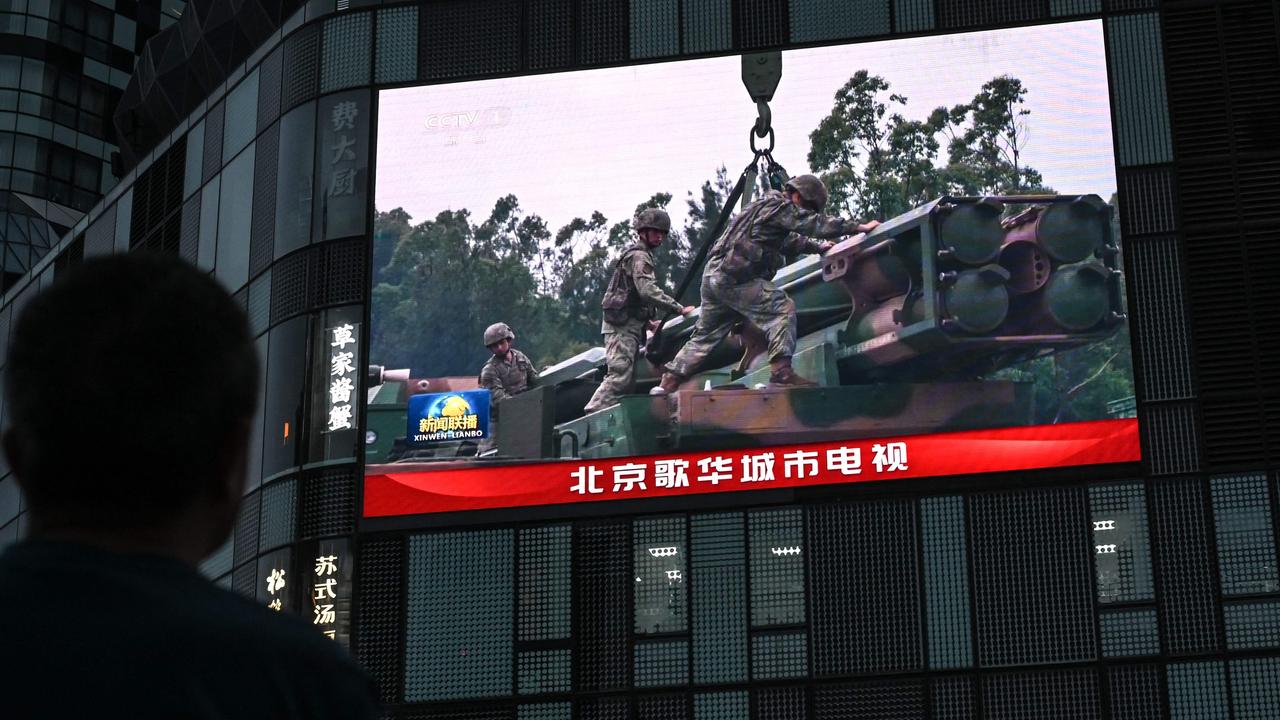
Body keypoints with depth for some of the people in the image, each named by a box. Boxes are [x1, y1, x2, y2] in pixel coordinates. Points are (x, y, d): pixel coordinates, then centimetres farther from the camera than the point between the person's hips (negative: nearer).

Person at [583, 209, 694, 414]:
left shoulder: (637, 255, 25)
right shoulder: (640, 256, -9)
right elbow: (648, 291, -22)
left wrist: (647, 322, 23)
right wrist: (680, 309, -21)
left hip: (627, 324, 10)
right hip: (622, 326, -10)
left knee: (628, 381, 8)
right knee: (619, 376, -18)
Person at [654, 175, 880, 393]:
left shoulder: (766, 205, 28)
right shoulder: (781, 207, -3)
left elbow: (788, 240, 42)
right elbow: (815, 224, -9)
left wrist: (816, 247, 40)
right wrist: (859, 227, -6)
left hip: (713, 275, 10)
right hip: (734, 277, -10)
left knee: (705, 334, 15)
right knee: (782, 308, -13)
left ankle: (667, 383, 13)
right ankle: (781, 370, -23)